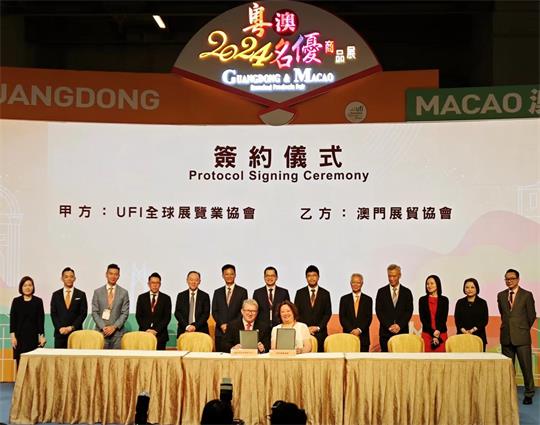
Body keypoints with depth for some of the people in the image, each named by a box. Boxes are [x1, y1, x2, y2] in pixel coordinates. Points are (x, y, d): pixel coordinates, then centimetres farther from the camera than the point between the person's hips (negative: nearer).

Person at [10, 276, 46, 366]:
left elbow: (41, 320, 2)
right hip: (20, 336, 0)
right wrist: (13, 336, -4)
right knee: (20, 361, -1)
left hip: (33, 336, 0)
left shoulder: (38, 301, 3)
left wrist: (41, 336, -4)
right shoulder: (16, 301, 4)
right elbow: (12, 319, 3)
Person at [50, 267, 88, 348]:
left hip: (76, 332, -1)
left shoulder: (81, 295, 6)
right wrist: (60, 328, -8)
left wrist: (71, 327, -9)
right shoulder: (56, 295, 10)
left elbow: (83, 314, 0)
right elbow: (53, 314, 5)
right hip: (60, 333, 1)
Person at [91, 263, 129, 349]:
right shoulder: (97, 292, 8)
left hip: (117, 332, 0)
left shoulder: (124, 293, 7)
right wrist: (103, 327, -8)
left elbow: (125, 313, 3)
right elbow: (94, 312, 4)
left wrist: (114, 327, -9)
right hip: (101, 331, 0)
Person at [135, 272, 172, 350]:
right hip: (144, 333, 1)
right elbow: (138, 316, 6)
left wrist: (156, 330, -10)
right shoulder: (141, 297, 10)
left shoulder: (166, 298, 6)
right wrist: (146, 329, -8)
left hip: (160, 334, -1)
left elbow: (167, 317, 0)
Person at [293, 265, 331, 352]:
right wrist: (305, 328, -5)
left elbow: (328, 313, 6)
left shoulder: (325, 294, 9)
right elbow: (296, 312, 5)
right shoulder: (300, 293, 8)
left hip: (320, 333, 0)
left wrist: (318, 327, -6)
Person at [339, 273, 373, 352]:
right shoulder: (344, 299, 9)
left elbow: (369, 318, 1)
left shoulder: (368, 299, 8)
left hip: (363, 337, 0)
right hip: (348, 335, 0)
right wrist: (351, 330, -10)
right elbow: (342, 318, 2)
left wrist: (359, 330, -12)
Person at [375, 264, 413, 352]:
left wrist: (399, 325, -11)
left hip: (402, 331, 0)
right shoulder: (381, 292, 8)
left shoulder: (407, 292, 9)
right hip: (385, 332, 0)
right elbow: (379, 311, 1)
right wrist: (389, 326, -10)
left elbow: (409, 311, 2)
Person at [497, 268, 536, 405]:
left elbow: (532, 316, 3)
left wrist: (523, 329, 11)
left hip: (522, 337, -3)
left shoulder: (527, 295, -2)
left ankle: (529, 394, 10)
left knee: (526, 366, -2)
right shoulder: (501, 295, 9)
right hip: (506, 336, 4)